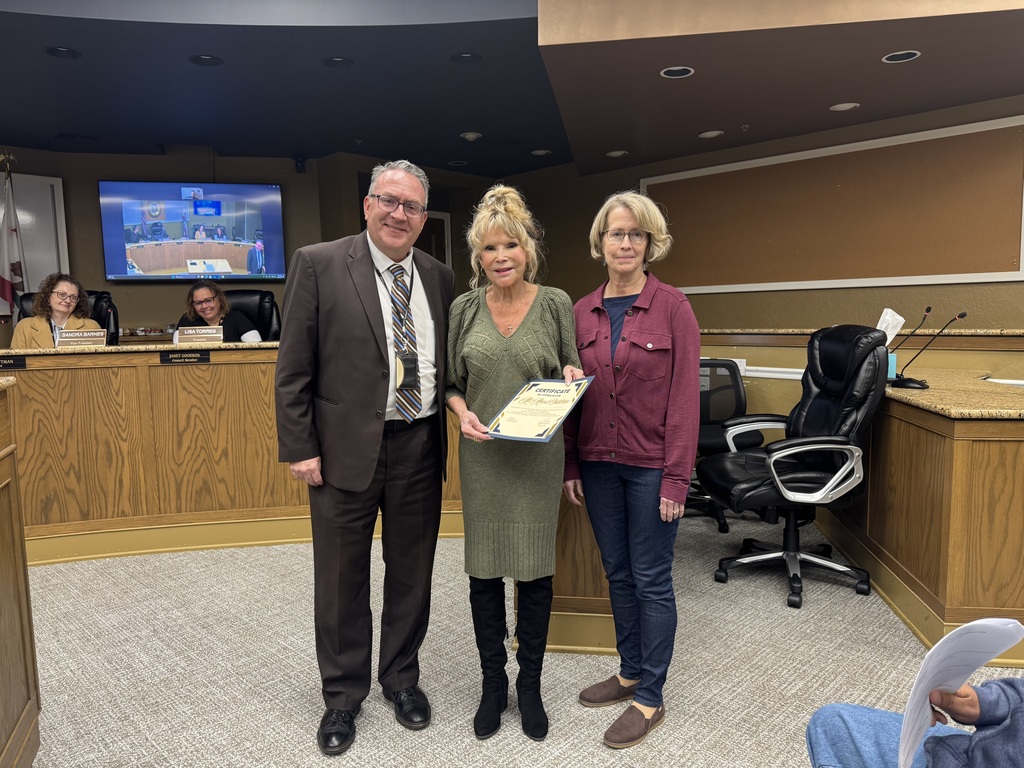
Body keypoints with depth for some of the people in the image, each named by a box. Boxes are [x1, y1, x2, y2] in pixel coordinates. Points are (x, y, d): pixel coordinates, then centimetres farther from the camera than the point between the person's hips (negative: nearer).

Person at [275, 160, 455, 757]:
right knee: (342, 580, 12)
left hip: (421, 446, 3)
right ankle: (343, 695, 34)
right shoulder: (319, 264, -5)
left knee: (412, 574, 16)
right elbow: (294, 368, -6)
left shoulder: (440, 277, 7)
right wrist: (300, 448, -9)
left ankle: (402, 677, 39)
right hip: (347, 447, -3)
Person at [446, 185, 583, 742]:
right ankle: (493, 682, 30)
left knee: (536, 571, 8)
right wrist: (462, 412, -11)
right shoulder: (464, 309, 2)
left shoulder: (556, 304, -1)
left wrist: (572, 380, -15)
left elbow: (571, 375, 7)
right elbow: (450, 381, 8)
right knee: (483, 572, 8)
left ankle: (530, 683, 30)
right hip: (483, 458, 1)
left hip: (539, 457, -1)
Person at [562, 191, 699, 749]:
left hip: (651, 466, -5)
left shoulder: (672, 307, -8)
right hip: (598, 463, 5)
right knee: (617, 573, 17)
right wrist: (571, 464, 6)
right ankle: (630, 671, 36)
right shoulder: (583, 312, 6)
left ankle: (650, 699, 22)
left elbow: (684, 396, -10)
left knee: (651, 580, 6)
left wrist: (676, 478, -13)